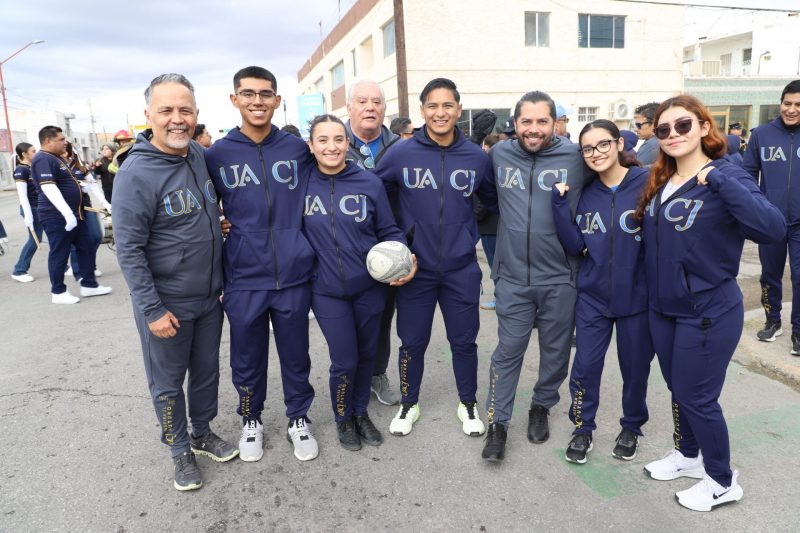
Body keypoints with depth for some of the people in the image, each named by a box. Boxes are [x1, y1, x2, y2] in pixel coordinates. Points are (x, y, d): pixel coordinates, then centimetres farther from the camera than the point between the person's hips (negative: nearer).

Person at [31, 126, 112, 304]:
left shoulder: (57, 158, 16)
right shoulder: (43, 160, -16)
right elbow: (49, 188, -27)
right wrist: (67, 213, -32)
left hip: (74, 213, 10)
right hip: (57, 217, -10)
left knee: (85, 248, 11)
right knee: (59, 254, 0)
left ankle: (89, 285, 20)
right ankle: (58, 292, 11)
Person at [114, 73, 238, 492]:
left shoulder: (201, 155, 1)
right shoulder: (136, 173, -18)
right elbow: (129, 250, -17)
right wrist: (152, 309, -18)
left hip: (210, 297, 6)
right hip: (166, 304, -5)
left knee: (207, 372, 19)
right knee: (168, 382, 12)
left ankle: (203, 433, 40)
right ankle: (180, 450, 32)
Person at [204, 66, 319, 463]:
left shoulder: (298, 149, 2)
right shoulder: (217, 155, 0)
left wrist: (305, 249, 5)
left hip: (293, 276, 0)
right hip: (243, 279, 0)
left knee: (296, 355, 13)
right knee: (247, 359, 14)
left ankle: (298, 418, 34)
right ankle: (251, 419, 37)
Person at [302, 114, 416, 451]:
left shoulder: (370, 183, -4)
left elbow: (389, 231, 2)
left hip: (370, 286, 1)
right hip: (326, 290, -1)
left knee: (366, 354, 14)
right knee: (345, 361, 1)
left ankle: (360, 412, 40)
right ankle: (343, 418, 30)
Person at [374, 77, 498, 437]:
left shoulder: (477, 157, -1)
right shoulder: (401, 153, -7)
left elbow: (494, 202, 14)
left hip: (462, 268, 1)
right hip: (415, 268, -1)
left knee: (464, 341, 13)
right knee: (412, 342, 12)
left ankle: (468, 404, 35)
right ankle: (409, 405, 34)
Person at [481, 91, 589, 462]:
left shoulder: (575, 157, -5)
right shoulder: (499, 154, 3)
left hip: (560, 278, 0)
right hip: (512, 277, 1)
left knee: (556, 350, 13)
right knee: (508, 351, 6)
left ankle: (541, 407, 36)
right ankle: (497, 423, 19)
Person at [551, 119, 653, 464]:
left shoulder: (647, 184, -11)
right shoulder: (586, 193, 1)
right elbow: (575, 246, -4)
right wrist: (560, 204, -13)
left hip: (636, 296, -2)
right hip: (592, 296, 3)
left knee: (635, 368, 14)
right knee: (585, 366, 6)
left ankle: (632, 427, 39)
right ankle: (583, 429, 29)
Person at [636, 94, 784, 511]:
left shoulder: (725, 178, -15)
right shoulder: (659, 182, 4)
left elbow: (773, 228, -32)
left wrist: (719, 179, -33)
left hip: (708, 313, -6)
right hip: (662, 309, 6)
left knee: (697, 396, 5)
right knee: (678, 389, 20)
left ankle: (722, 481, 28)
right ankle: (688, 454, 44)